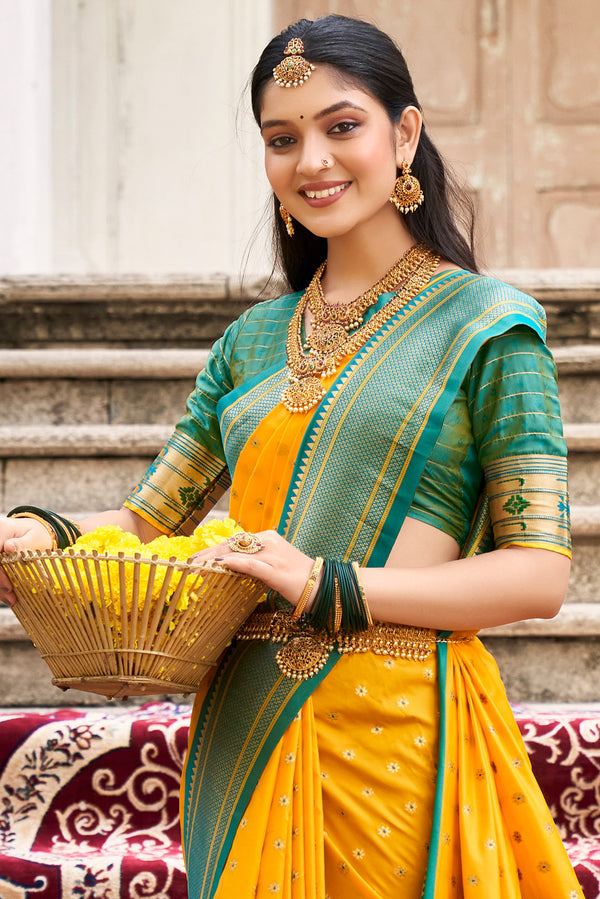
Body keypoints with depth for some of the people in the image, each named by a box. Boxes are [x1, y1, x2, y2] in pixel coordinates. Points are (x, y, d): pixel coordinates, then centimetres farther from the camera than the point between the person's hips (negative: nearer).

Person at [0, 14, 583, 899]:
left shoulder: (487, 323, -3)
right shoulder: (254, 339, 13)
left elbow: (539, 573, -10)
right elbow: (150, 519, 13)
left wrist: (331, 587, -20)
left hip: (399, 727, -5)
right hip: (243, 724, 5)